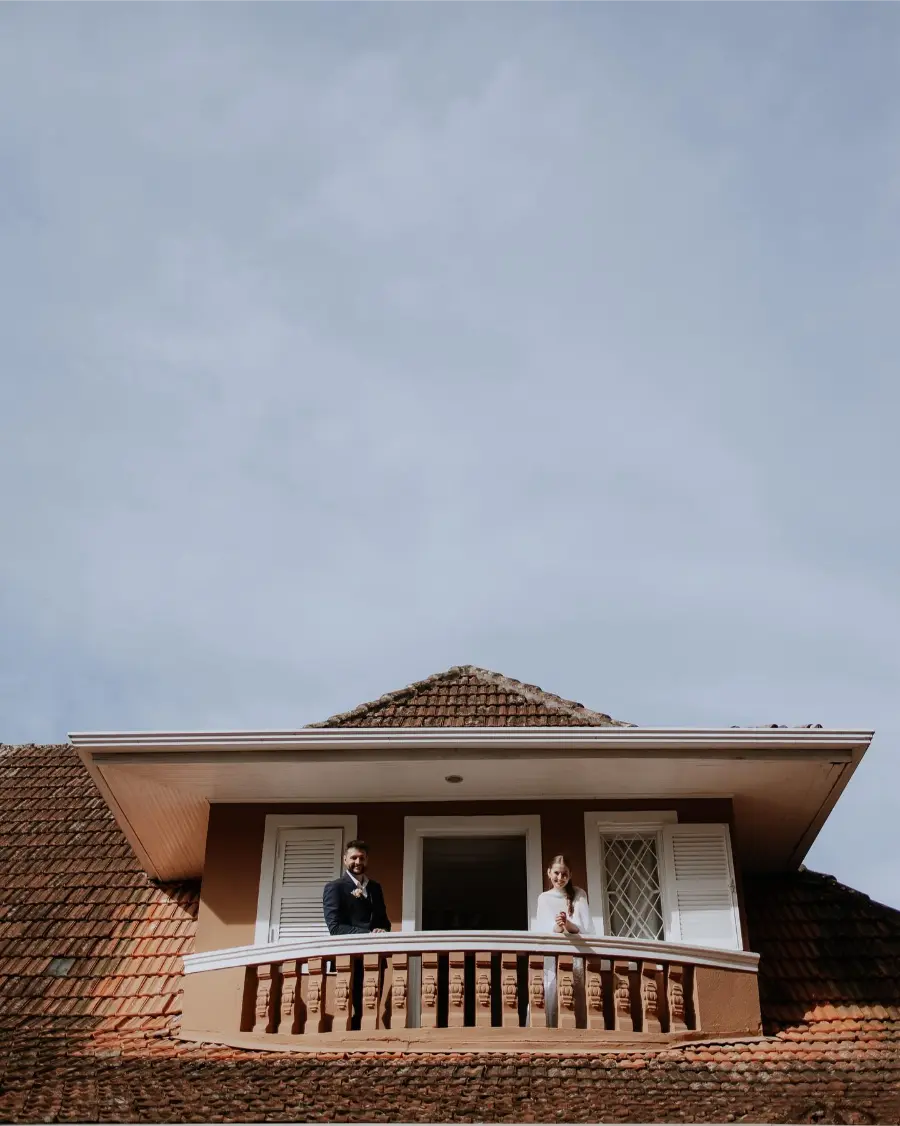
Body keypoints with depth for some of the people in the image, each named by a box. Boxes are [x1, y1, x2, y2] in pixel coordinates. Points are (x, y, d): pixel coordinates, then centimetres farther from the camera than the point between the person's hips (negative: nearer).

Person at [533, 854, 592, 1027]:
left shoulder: (579, 895, 7)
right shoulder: (543, 898, 10)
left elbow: (587, 929, -2)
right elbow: (542, 931, -2)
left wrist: (568, 924, -23)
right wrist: (557, 927, -24)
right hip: (551, 957, 1)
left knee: (575, 1000, -9)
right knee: (551, 1000, -9)